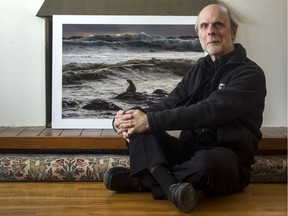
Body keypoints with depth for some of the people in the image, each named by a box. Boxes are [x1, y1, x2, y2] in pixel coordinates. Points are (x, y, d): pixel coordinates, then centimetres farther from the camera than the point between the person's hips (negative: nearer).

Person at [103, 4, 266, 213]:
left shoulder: (250, 74, -10)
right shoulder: (199, 69, 13)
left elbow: (209, 111, -24)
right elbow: (169, 104, 4)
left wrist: (151, 121, -28)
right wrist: (127, 118, -16)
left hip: (228, 161, -5)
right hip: (189, 150, 6)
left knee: (207, 162, -41)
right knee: (138, 126, -14)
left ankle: (142, 180, -17)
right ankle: (171, 186, -35)